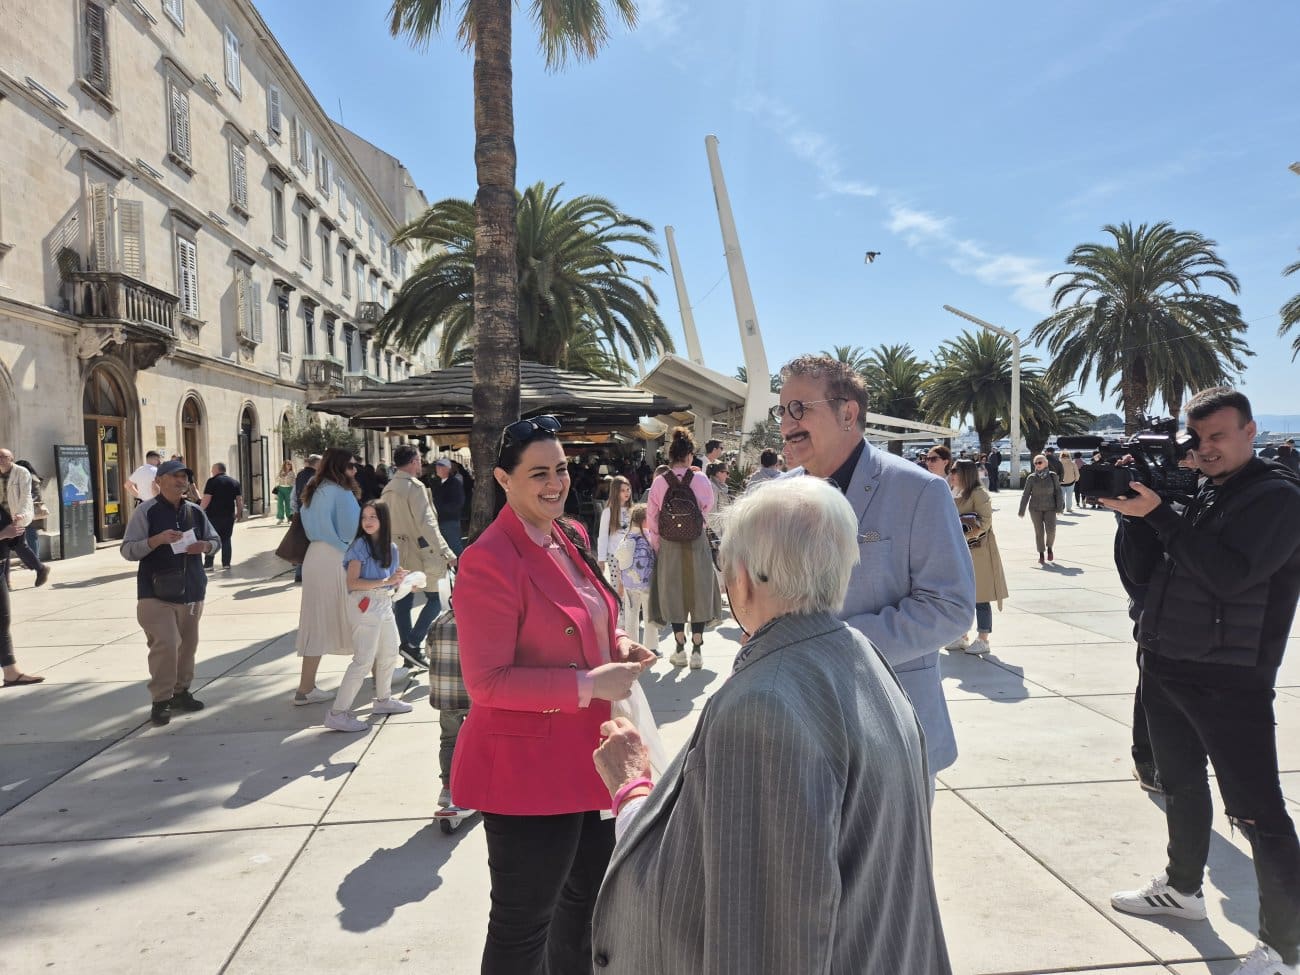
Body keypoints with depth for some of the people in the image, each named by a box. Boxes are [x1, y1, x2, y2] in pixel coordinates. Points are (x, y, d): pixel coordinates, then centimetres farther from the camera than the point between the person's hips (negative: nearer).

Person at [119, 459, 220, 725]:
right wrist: (158, 539, -23)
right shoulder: (146, 510, -6)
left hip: (192, 591, 5)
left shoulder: (195, 511, 8)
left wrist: (204, 546, -4)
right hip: (156, 593, -5)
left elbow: (216, 540, 19)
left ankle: (180, 692, 29)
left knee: (188, 644, 13)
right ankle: (160, 701, 1)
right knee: (165, 644, -12)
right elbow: (128, 550, -9)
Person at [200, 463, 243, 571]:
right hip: (229, 516, 4)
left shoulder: (212, 481, -7)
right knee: (226, 539, 11)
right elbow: (239, 500, 5)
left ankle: (208, 563, 6)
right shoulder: (235, 482, 8)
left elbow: (206, 499, -13)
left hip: (214, 515, -4)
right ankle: (226, 563, 9)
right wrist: (240, 513, 12)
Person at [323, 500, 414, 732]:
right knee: (364, 660, -10)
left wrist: (399, 577, -5)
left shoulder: (391, 548, 9)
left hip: (385, 603, 8)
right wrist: (386, 582, -22)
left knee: (389, 654, 18)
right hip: (364, 604, -8)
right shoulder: (360, 545, -11)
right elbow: (352, 583, -18)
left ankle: (383, 700, 37)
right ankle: (337, 713, -5)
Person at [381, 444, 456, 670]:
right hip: (418, 551, -8)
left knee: (403, 602, 10)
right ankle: (413, 644, -9)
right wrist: (446, 552, -21)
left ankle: (409, 651, 17)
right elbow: (427, 523, -21)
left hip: (397, 552, 8)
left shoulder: (388, 489, 10)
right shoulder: (415, 486, -15)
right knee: (434, 599, -1)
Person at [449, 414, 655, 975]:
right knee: (523, 926, 11)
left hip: (585, 755, 9)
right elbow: (486, 681, -21)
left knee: (587, 897, 26)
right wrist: (589, 685, -25)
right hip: (527, 766, -8)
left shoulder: (569, 539, 6)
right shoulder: (491, 559, -21)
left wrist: (616, 645, 0)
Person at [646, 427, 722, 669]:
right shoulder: (700, 480, -11)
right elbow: (708, 506, 5)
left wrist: (657, 546, 7)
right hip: (697, 545, -1)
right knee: (699, 592, 10)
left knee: (674, 593, 13)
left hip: (669, 547, 1)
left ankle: (680, 649, 19)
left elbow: (651, 518, -4)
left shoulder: (659, 483, -10)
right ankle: (697, 650, 12)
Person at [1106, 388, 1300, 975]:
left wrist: (1158, 514, -23)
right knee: (1181, 787, 21)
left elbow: (1230, 574, -23)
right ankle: (1182, 889, 38)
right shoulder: (1192, 494, 10)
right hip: (1165, 666, 7)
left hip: (1230, 678, -7)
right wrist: (1133, 513, -8)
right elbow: (1138, 576, 5)